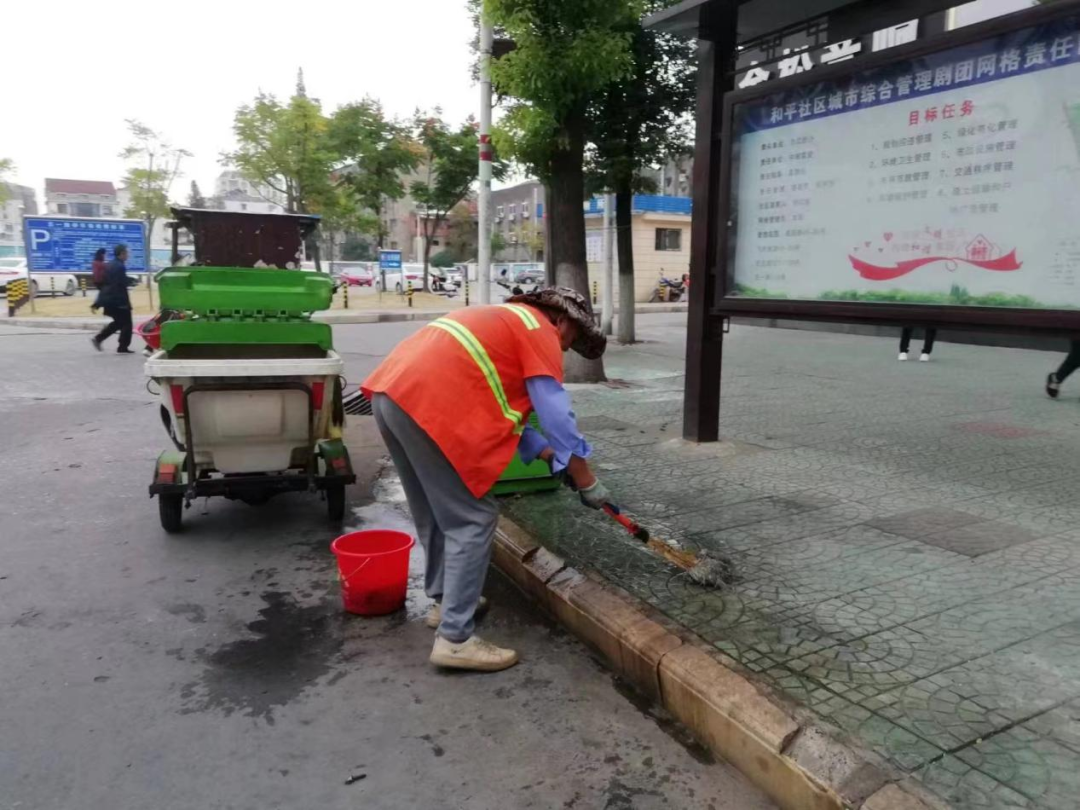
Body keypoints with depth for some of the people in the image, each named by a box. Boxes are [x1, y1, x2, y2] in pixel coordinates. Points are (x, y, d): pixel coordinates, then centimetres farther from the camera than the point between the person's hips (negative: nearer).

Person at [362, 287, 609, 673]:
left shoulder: (506, 320, 31)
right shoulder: (540, 331, 4)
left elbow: (501, 404, 29)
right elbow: (556, 414, -2)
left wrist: (548, 453, 27)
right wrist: (586, 480, 6)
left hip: (392, 391, 10)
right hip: (429, 404, -10)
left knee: (435, 511, 22)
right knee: (472, 519, -2)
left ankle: (445, 599, 36)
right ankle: (455, 639, 1)